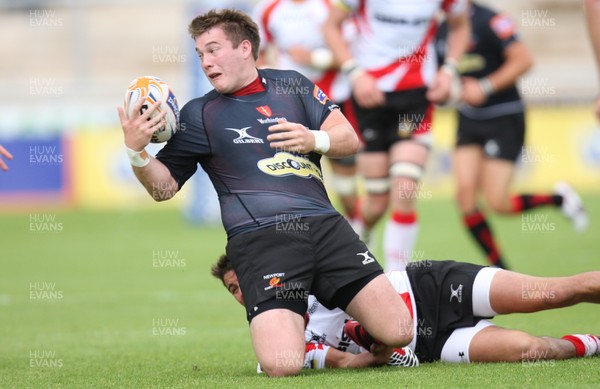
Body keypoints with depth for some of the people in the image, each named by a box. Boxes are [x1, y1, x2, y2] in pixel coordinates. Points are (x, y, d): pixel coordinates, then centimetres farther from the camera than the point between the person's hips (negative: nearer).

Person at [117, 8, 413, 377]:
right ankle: (293, 320, 12)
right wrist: (136, 151, -7)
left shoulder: (291, 84, 17)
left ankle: (321, 312, 19)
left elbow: (349, 139, 14)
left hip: (325, 224, 2)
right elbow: (165, 186, 12)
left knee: (398, 331, -11)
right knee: (282, 365, -23)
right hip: (260, 237, -2)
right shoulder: (199, 115, 12)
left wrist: (313, 139, -7)